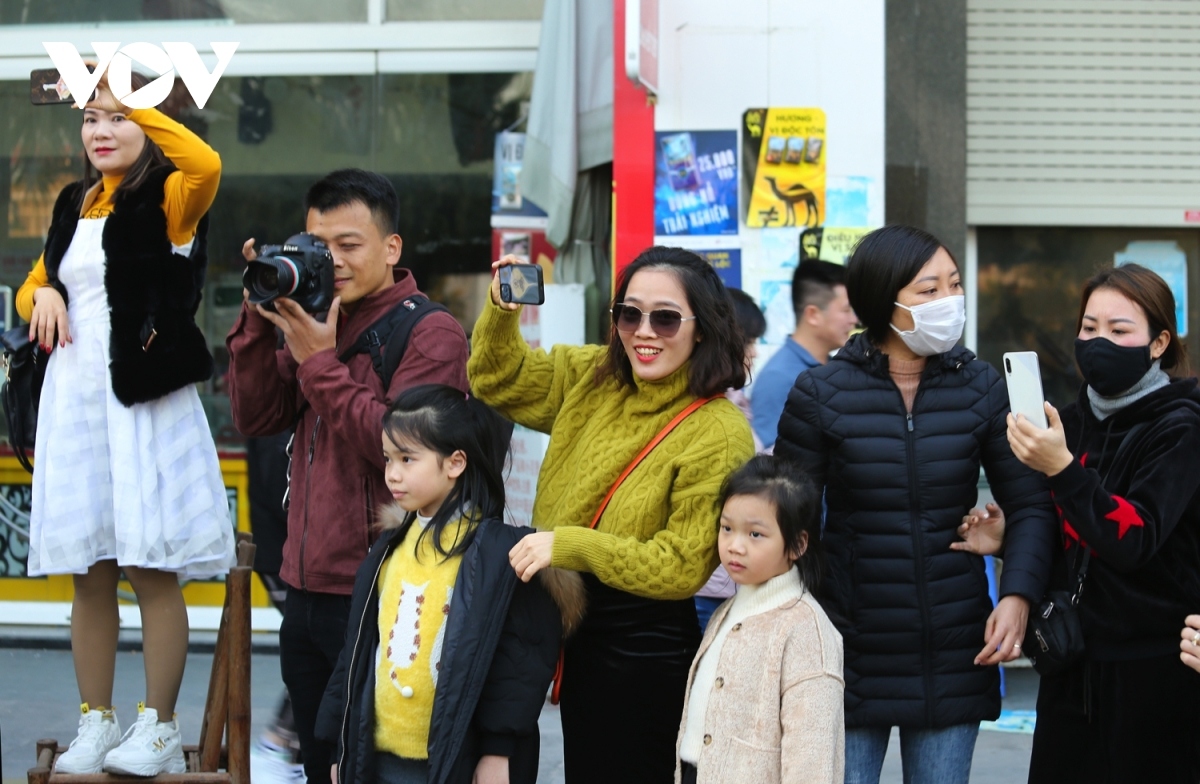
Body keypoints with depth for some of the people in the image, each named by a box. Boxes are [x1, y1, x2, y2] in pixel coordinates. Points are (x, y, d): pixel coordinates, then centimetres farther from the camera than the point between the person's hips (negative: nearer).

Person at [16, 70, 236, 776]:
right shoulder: (74, 204, 16)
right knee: (90, 575, 7)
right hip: (75, 397, 6)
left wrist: (138, 108, -17)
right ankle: (97, 724, 14)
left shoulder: (167, 199, -3)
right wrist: (44, 295, 4)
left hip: (146, 398, -6)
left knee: (153, 570, -5)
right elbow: (33, 286, 28)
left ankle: (161, 728, 3)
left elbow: (206, 163, -27)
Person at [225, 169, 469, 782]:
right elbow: (255, 418, 7)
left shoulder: (431, 334, -9)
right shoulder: (316, 321, 13)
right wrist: (258, 320, -2)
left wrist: (320, 361, -16)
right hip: (306, 593, 7)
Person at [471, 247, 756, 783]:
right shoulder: (591, 379, 4)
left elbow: (680, 566, -18)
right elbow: (499, 380, 17)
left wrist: (570, 545, -23)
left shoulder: (718, 434, -16)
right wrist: (503, 308, -1)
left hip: (645, 654, -7)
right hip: (575, 635, 7)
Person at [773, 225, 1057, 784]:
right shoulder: (821, 395, -4)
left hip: (955, 653, 2)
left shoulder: (981, 389, 2)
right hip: (852, 648, -2)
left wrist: (1017, 594, -14)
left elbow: (1030, 505, 3)